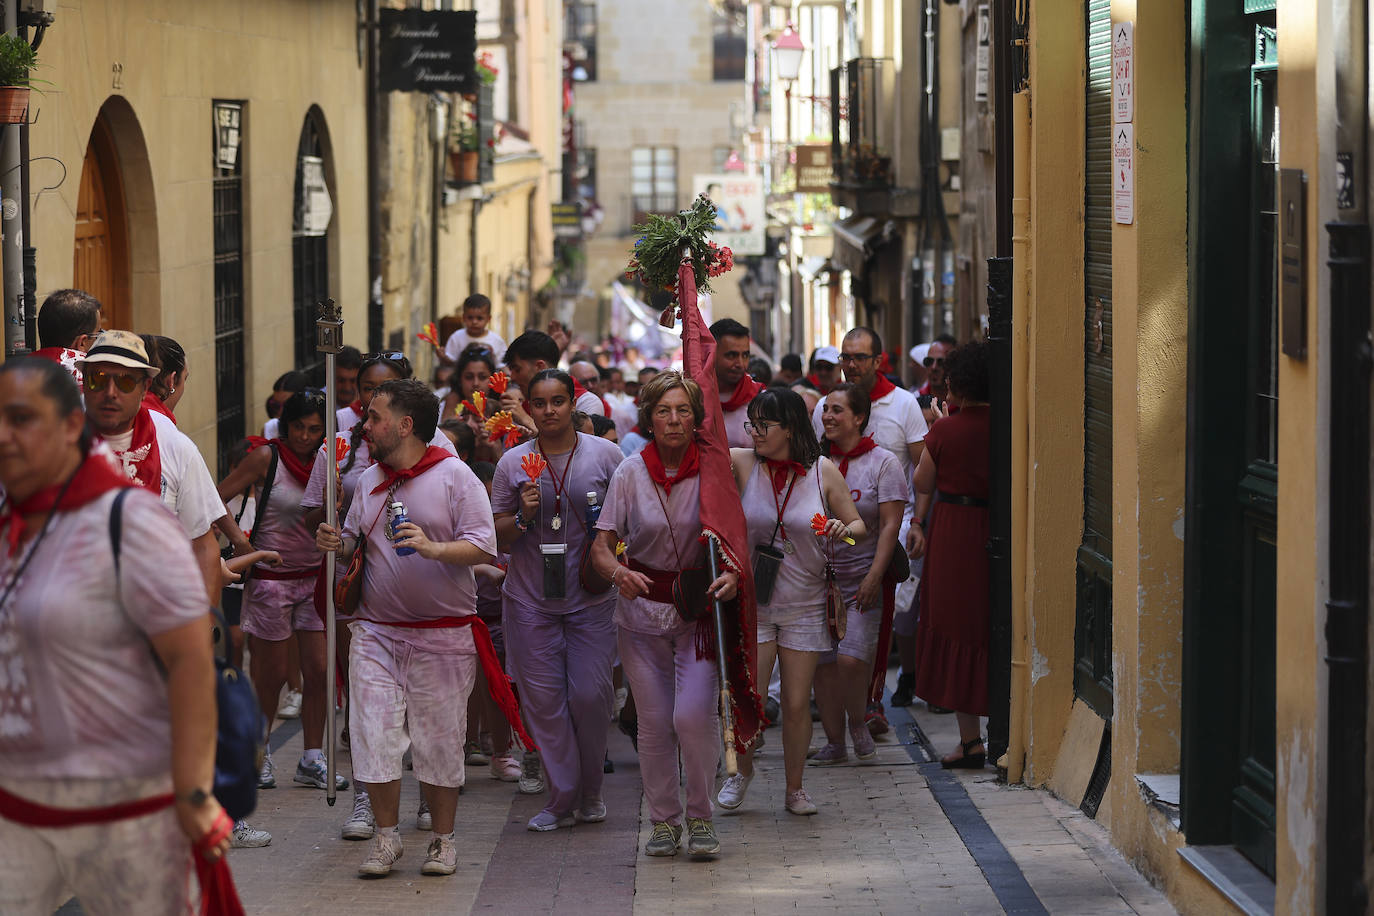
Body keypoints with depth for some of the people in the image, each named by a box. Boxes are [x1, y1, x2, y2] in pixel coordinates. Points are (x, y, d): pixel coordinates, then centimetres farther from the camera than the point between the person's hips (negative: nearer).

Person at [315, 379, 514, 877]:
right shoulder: (369, 481, 13)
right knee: (373, 731, -3)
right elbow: (354, 542, 21)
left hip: (443, 633, -4)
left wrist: (433, 548, -25)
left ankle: (442, 839, 15)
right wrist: (338, 543, -2)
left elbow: (483, 545, -10)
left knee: (440, 738, 2)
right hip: (377, 630, 4)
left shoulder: (454, 476, -4)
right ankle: (386, 835, 9)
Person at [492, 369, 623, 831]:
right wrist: (523, 517, -12)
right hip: (530, 599, 1)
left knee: (590, 696, -3)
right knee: (543, 698, 0)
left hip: (591, 597, -1)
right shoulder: (514, 462, 3)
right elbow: (498, 534, 7)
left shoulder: (605, 454, 1)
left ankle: (590, 793, 17)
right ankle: (562, 799, 10)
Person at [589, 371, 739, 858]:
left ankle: (700, 817, 5)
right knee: (653, 721, 3)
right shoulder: (630, 473, -3)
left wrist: (731, 574, -25)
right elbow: (601, 546, -3)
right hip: (643, 608, 2)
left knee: (693, 715, -14)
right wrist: (619, 573, -25)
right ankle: (664, 819, 19)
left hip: (699, 610, -1)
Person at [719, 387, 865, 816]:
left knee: (797, 703, 3)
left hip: (805, 604, 0)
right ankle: (743, 770, 21)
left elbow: (858, 526, 3)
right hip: (752, 600, 0)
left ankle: (795, 788, 21)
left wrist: (843, 530, -18)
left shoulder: (823, 471, -3)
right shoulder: (742, 463, -4)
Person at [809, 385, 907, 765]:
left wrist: (874, 576, -16)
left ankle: (858, 722, 9)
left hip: (863, 577, -4)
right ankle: (834, 741, 14)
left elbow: (890, 524, -7)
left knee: (852, 658, -17)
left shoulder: (882, 462, -2)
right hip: (818, 576, 4)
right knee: (823, 663, 2)